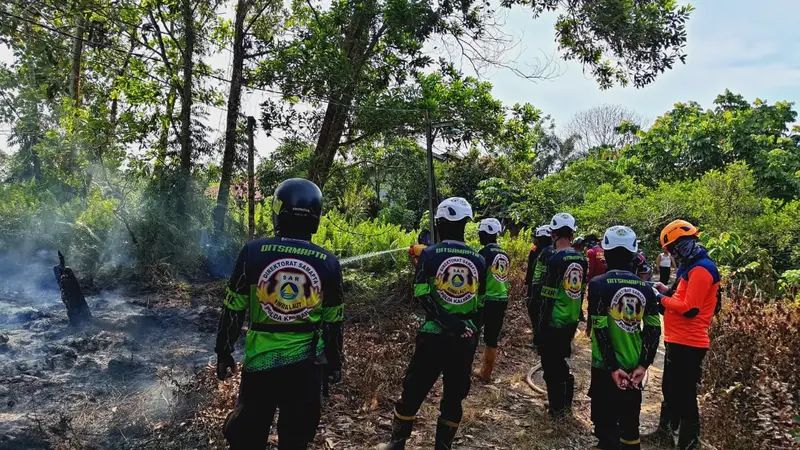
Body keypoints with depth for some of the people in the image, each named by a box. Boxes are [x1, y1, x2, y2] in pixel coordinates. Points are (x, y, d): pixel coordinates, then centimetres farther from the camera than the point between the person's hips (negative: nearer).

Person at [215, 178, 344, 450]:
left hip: (260, 362, -1)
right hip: (306, 365, 1)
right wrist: (334, 363, 14)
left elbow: (233, 310, -3)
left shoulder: (253, 252, -10)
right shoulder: (328, 263, -6)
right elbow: (332, 323, 1)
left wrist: (224, 354, 9)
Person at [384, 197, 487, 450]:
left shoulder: (430, 254, -6)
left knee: (413, 392, 11)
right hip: (465, 340, 2)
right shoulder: (478, 260, 2)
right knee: (454, 397, 16)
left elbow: (423, 297, -13)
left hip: (433, 336, -2)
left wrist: (450, 324, -14)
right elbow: (480, 305, 7)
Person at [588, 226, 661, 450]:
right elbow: (654, 329, -1)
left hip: (605, 367, -4)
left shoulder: (599, 284, -11)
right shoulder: (644, 287, 2)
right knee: (630, 423, 19)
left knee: (607, 426, 4)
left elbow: (601, 329, -16)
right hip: (634, 367, 5)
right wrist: (643, 365, 0)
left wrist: (612, 367, -12)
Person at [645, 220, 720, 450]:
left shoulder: (701, 269, -18)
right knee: (670, 390, 22)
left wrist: (662, 298, -12)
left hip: (687, 343, -11)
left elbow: (689, 309, -22)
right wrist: (668, 291, 4)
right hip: (678, 341, 11)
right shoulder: (693, 267, 14)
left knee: (685, 395, 0)